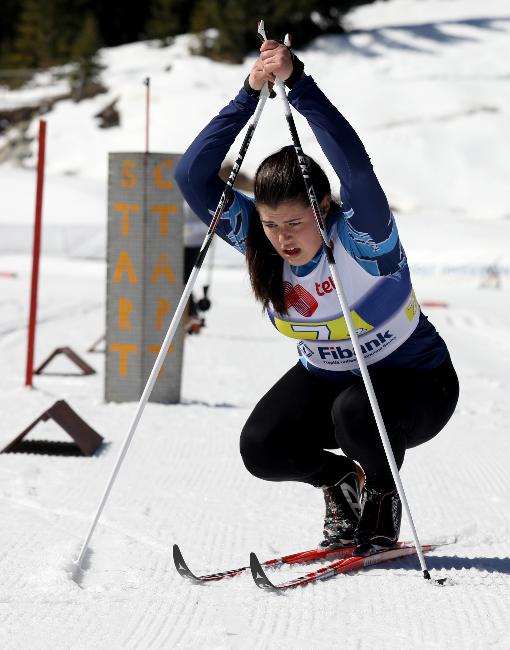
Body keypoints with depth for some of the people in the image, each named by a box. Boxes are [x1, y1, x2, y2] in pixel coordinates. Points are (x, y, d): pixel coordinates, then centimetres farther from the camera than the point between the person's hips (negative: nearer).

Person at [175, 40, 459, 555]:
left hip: (416, 381, -5)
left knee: (355, 411, -36)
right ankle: (340, 480, 13)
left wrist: (297, 83, -54)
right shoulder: (257, 239, -14)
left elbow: (356, 168, -50)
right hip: (325, 376, 5)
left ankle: (382, 494, -3)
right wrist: (250, 94, -32)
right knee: (261, 450, -19)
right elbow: (192, 176, -24)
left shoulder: (362, 234, -29)